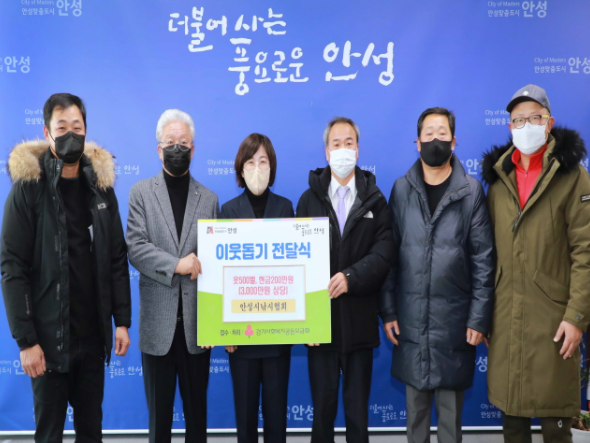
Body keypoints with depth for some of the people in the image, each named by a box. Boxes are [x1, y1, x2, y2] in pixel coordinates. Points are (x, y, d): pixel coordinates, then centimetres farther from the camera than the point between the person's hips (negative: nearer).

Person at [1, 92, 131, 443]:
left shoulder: (101, 184, 5)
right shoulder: (28, 187, -7)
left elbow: (118, 259, 7)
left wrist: (122, 320, 2)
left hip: (93, 333, 4)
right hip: (49, 335, -3)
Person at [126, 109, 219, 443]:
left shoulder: (209, 199, 8)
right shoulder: (141, 193, 3)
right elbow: (136, 248, -8)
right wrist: (176, 265, -21)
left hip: (197, 322, 1)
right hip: (158, 323, -1)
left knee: (197, 409, 12)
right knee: (159, 412, 9)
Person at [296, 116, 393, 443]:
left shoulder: (374, 200, 5)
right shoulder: (309, 199, 6)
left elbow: (383, 254, -6)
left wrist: (351, 277, -22)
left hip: (360, 321, 0)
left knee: (358, 409, 9)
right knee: (323, 406, 8)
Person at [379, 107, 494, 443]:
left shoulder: (471, 190, -1)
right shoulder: (402, 189, 4)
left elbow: (484, 259, -3)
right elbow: (389, 254, 4)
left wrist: (479, 318, -7)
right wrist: (387, 311, 0)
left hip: (454, 319, -1)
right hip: (411, 319, 2)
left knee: (451, 406, 8)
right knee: (416, 403, 11)